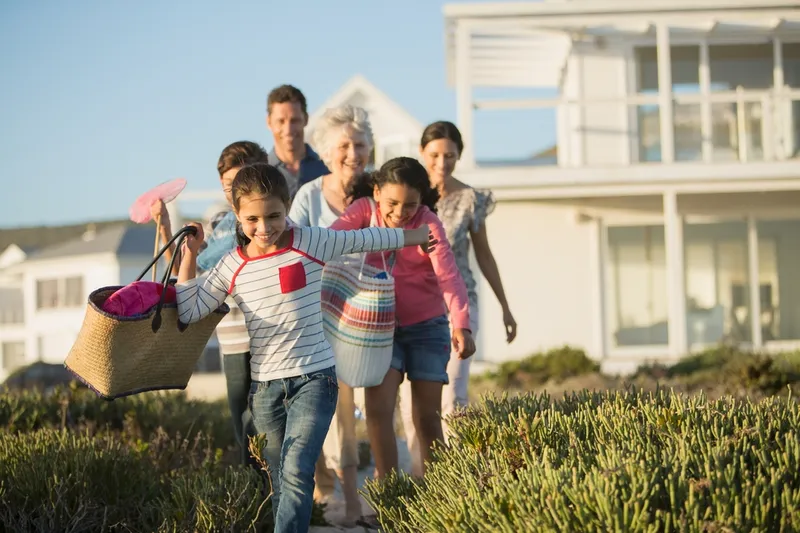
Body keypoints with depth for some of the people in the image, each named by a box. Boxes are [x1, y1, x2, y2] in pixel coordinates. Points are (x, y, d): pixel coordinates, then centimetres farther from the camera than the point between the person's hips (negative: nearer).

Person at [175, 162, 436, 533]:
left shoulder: (310, 243, -5)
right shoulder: (232, 266, 1)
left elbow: (363, 239, 10)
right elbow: (188, 312, 1)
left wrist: (411, 237, 21)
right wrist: (189, 255, -5)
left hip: (314, 377, -3)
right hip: (264, 386, 3)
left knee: (296, 474, -18)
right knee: (280, 483, 12)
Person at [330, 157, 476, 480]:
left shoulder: (427, 222, -13)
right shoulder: (364, 210, -8)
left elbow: (448, 275, -24)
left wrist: (462, 325, -39)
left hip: (426, 326, -1)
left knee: (427, 417, 2)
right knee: (378, 408, -15)